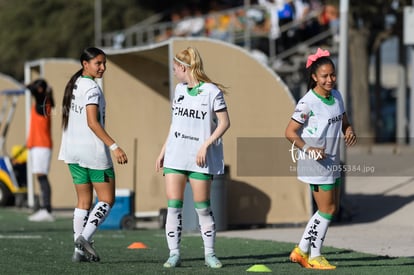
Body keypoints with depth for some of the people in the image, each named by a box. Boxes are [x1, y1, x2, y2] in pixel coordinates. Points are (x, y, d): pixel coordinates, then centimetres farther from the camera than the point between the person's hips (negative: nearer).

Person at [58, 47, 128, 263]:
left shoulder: (73, 85, 13)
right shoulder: (91, 88, -13)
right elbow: (92, 123, -21)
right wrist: (114, 147, -24)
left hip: (73, 150, 9)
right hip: (93, 150, -9)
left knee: (84, 201, 11)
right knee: (107, 199, 0)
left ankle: (79, 250, 6)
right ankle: (84, 237, -14)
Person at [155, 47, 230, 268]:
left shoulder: (211, 91, -9)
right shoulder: (180, 89, 11)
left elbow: (224, 122, -9)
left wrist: (206, 145, -18)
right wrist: (163, 151, 17)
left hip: (200, 158, -5)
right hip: (175, 156, 5)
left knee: (202, 207, -1)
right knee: (173, 205, -2)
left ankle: (209, 254, 11)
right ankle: (174, 254, 2)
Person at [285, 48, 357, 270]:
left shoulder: (336, 97, 6)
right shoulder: (307, 103, -17)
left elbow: (344, 122, 18)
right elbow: (290, 132, -15)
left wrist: (349, 131, -5)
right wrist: (308, 149, -26)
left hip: (332, 162, 8)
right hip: (315, 163, -8)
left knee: (332, 209, 12)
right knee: (327, 209, -3)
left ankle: (301, 251, 22)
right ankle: (314, 257, 10)